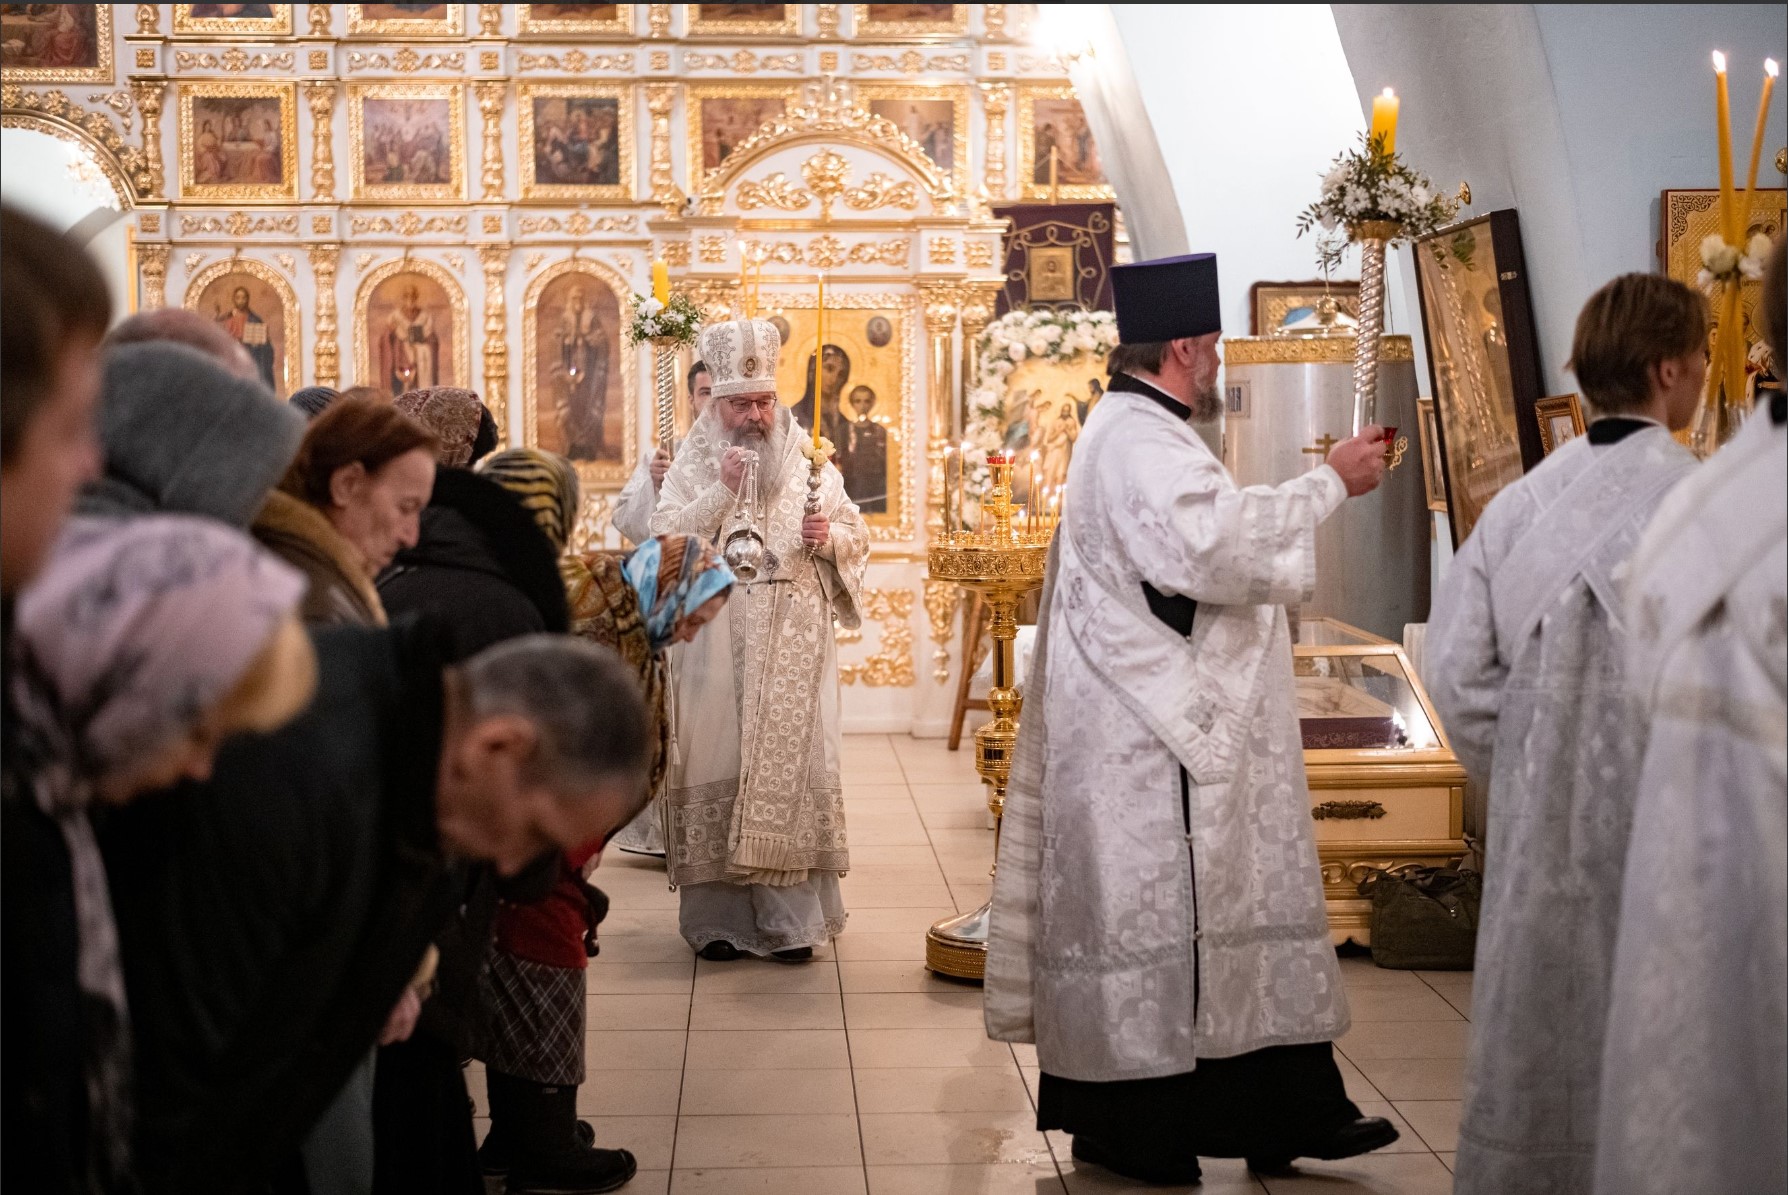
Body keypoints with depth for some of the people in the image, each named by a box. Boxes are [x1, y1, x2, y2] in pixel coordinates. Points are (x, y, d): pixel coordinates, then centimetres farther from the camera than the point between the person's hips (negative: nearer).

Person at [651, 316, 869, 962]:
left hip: (793, 643, 1)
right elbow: (665, 541, -5)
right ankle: (716, 914, 6)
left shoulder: (809, 459, 10)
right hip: (716, 639, -1)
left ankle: (791, 916, 3)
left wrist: (830, 536, -12)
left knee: (792, 760, -2)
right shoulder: (693, 464, 6)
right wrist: (720, 489, -14)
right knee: (716, 763, -2)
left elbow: (858, 536, 10)